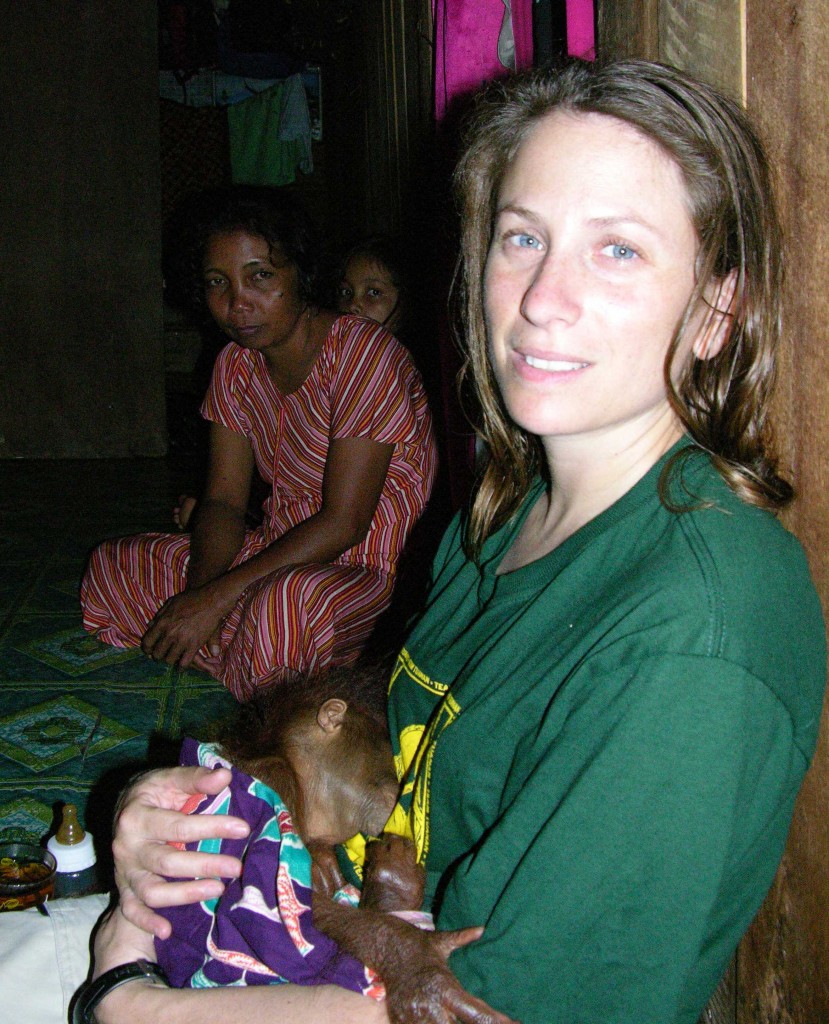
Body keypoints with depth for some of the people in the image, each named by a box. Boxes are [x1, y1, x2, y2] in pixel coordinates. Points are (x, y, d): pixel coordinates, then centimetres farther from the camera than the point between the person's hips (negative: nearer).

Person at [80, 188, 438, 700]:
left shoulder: (365, 355, -19)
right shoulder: (237, 364, 5)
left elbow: (344, 522, -23)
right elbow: (224, 500, 2)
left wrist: (217, 598, -26)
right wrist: (198, 589, -19)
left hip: (371, 568, -8)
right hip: (280, 552, 8)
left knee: (284, 604, -41)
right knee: (109, 569, 3)